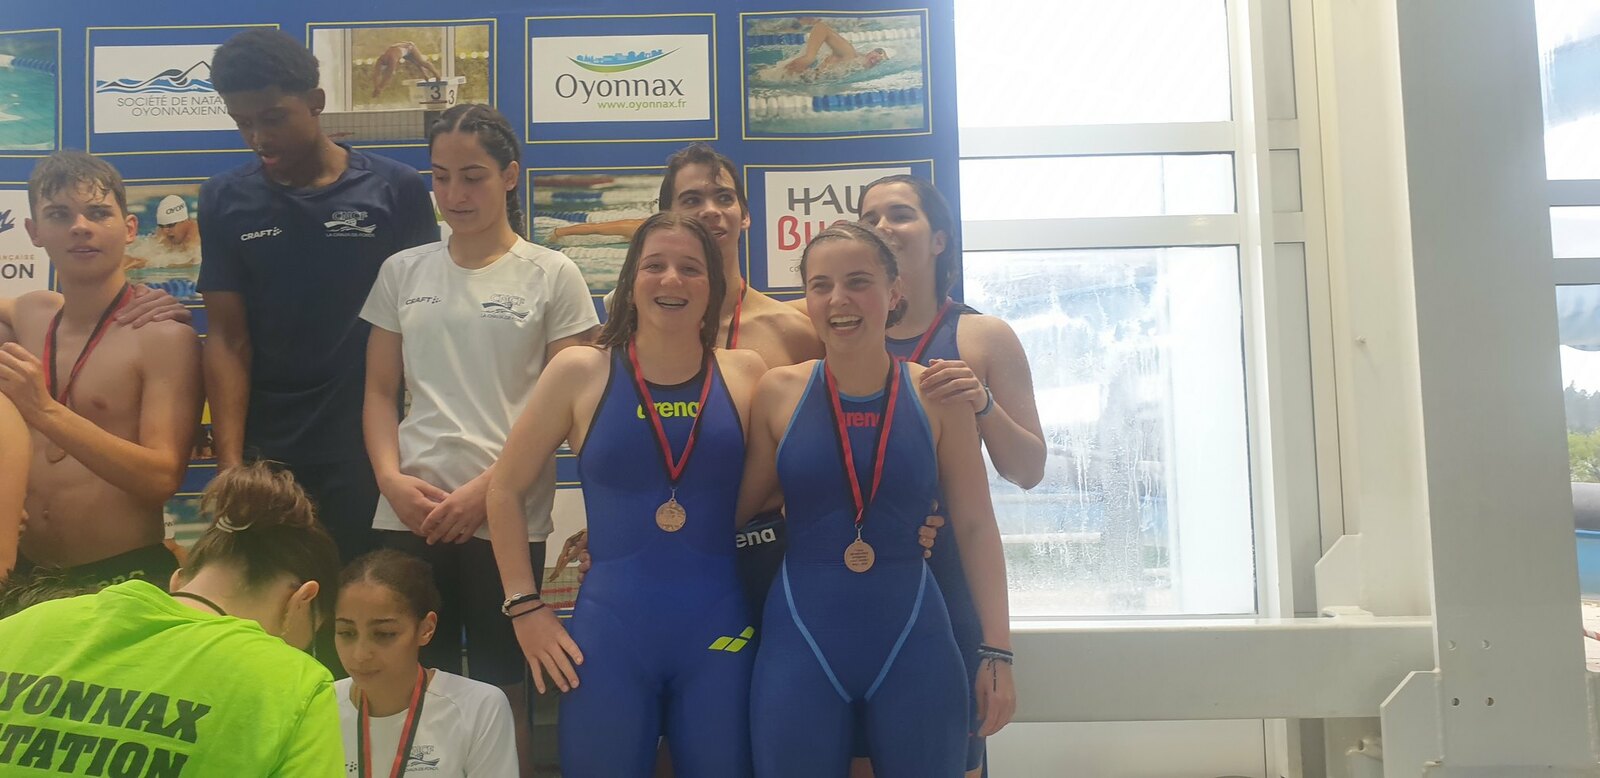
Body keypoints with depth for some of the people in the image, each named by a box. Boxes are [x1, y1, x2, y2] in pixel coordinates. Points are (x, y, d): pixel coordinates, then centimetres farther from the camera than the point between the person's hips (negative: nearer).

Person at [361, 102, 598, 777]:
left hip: (506, 518, -3)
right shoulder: (403, 272, 10)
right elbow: (380, 391, 12)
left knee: (499, 689, 6)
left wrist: (486, 490, -11)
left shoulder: (552, 276, 1)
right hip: (408, 515, 3)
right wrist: (391, 477, -5)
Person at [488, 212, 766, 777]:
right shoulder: (581, 371, -2)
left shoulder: (746, 374, 1)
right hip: (609, 629, -1)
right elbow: (505, 490, 5)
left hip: (719, 628, 1)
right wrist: (524, 606, 2)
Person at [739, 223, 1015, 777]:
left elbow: (975, 527, 1)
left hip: (915, 644, 0)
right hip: (800, 646, 0)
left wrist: (997, 651, -1)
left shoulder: (937, 394, -2)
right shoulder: (778, 393, -2)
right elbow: (734, 509, 4)